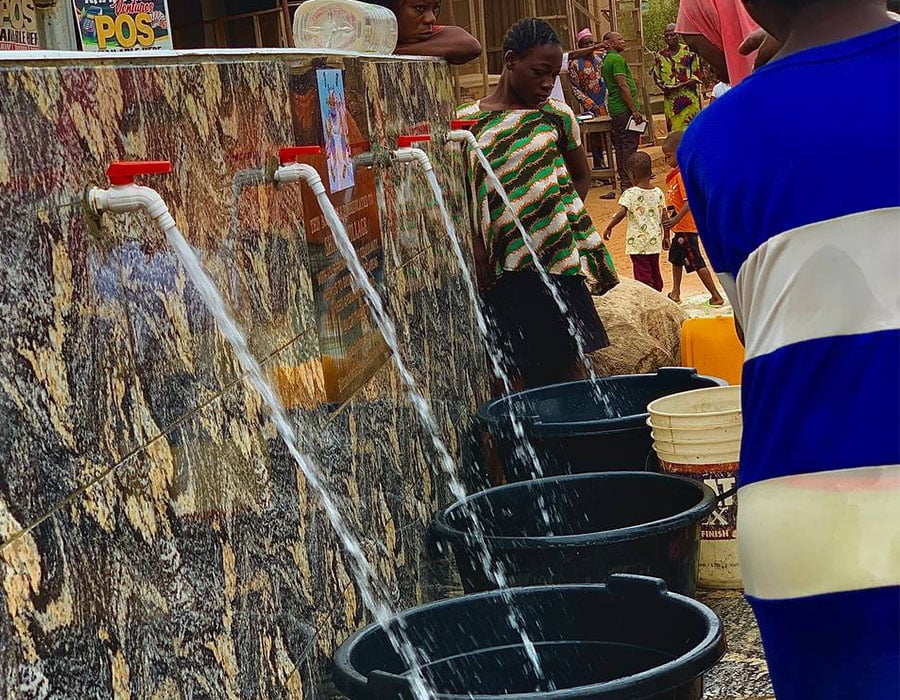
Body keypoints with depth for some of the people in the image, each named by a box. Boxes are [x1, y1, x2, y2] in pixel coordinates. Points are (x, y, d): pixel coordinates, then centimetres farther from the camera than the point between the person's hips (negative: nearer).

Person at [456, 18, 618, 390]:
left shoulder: (555, 114, 6)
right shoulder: (468, 121, 1)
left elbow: (582, 177, 18)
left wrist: (564, 218, 3)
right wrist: (480, 257, -5)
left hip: (560, 262, 1)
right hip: (508, 274, -1)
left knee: (569, 364, 3)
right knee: (521, 372, 1)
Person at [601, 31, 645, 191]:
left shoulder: (606, 60, 17)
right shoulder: (617, 59, -13)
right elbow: (622, 85, -20)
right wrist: (634, 110, -19)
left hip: (615, 108, 10)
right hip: (625, 108, -10)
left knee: (621, 146, 12)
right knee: (629, 146, -9)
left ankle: (624, 181, 16)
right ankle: (628, 183, -11)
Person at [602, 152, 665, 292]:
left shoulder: (630, 194, -12)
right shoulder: (658, 193, 3)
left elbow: (621, 213, -24)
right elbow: (664, 218, 8)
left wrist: (608, 228, -12)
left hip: (638, 243, -5)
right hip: (655, 242, 5)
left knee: (642, 275, -2)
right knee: (655, 274, 17)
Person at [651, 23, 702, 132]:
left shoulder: (689, 52, -3)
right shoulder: (661, 56, 9)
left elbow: (696, 75, -4)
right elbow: (656, 76, 17)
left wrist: (681, 85, -17)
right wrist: (664, 87, -3)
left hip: (689, 98, -3)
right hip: (670, 100, 3)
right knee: (674, 131, 3)